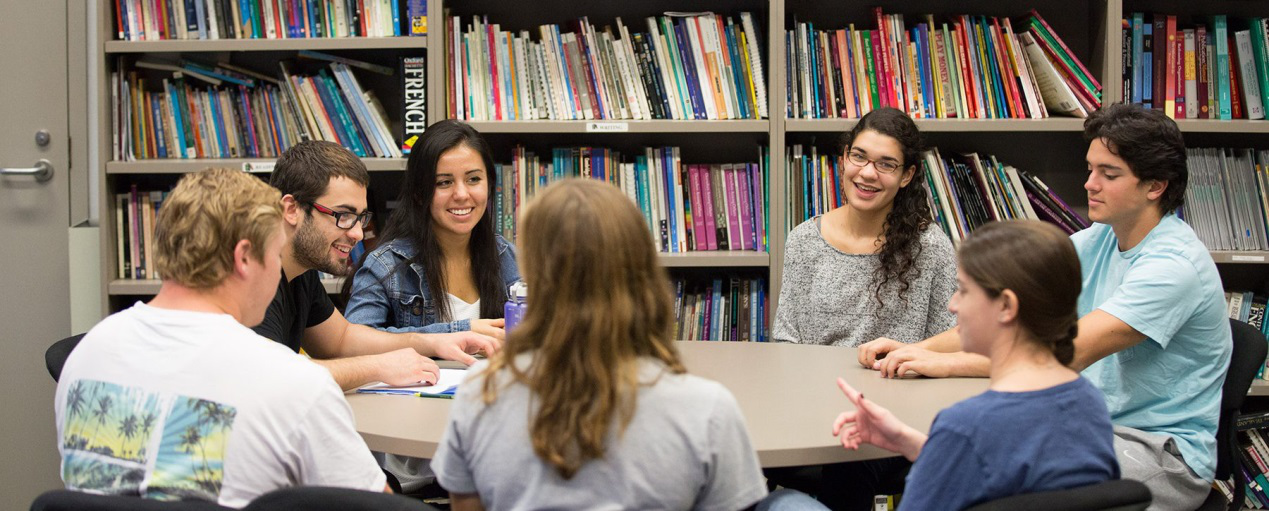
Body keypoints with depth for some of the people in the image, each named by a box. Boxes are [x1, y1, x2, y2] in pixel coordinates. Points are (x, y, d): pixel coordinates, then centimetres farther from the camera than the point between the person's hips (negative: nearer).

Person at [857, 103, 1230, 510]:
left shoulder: (1175, 265, -21)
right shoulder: (1094, 243, 6)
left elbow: (1071, 352, -28)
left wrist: (945, 362, -29)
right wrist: (919, 349, -16)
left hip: (1166, 453, -7)